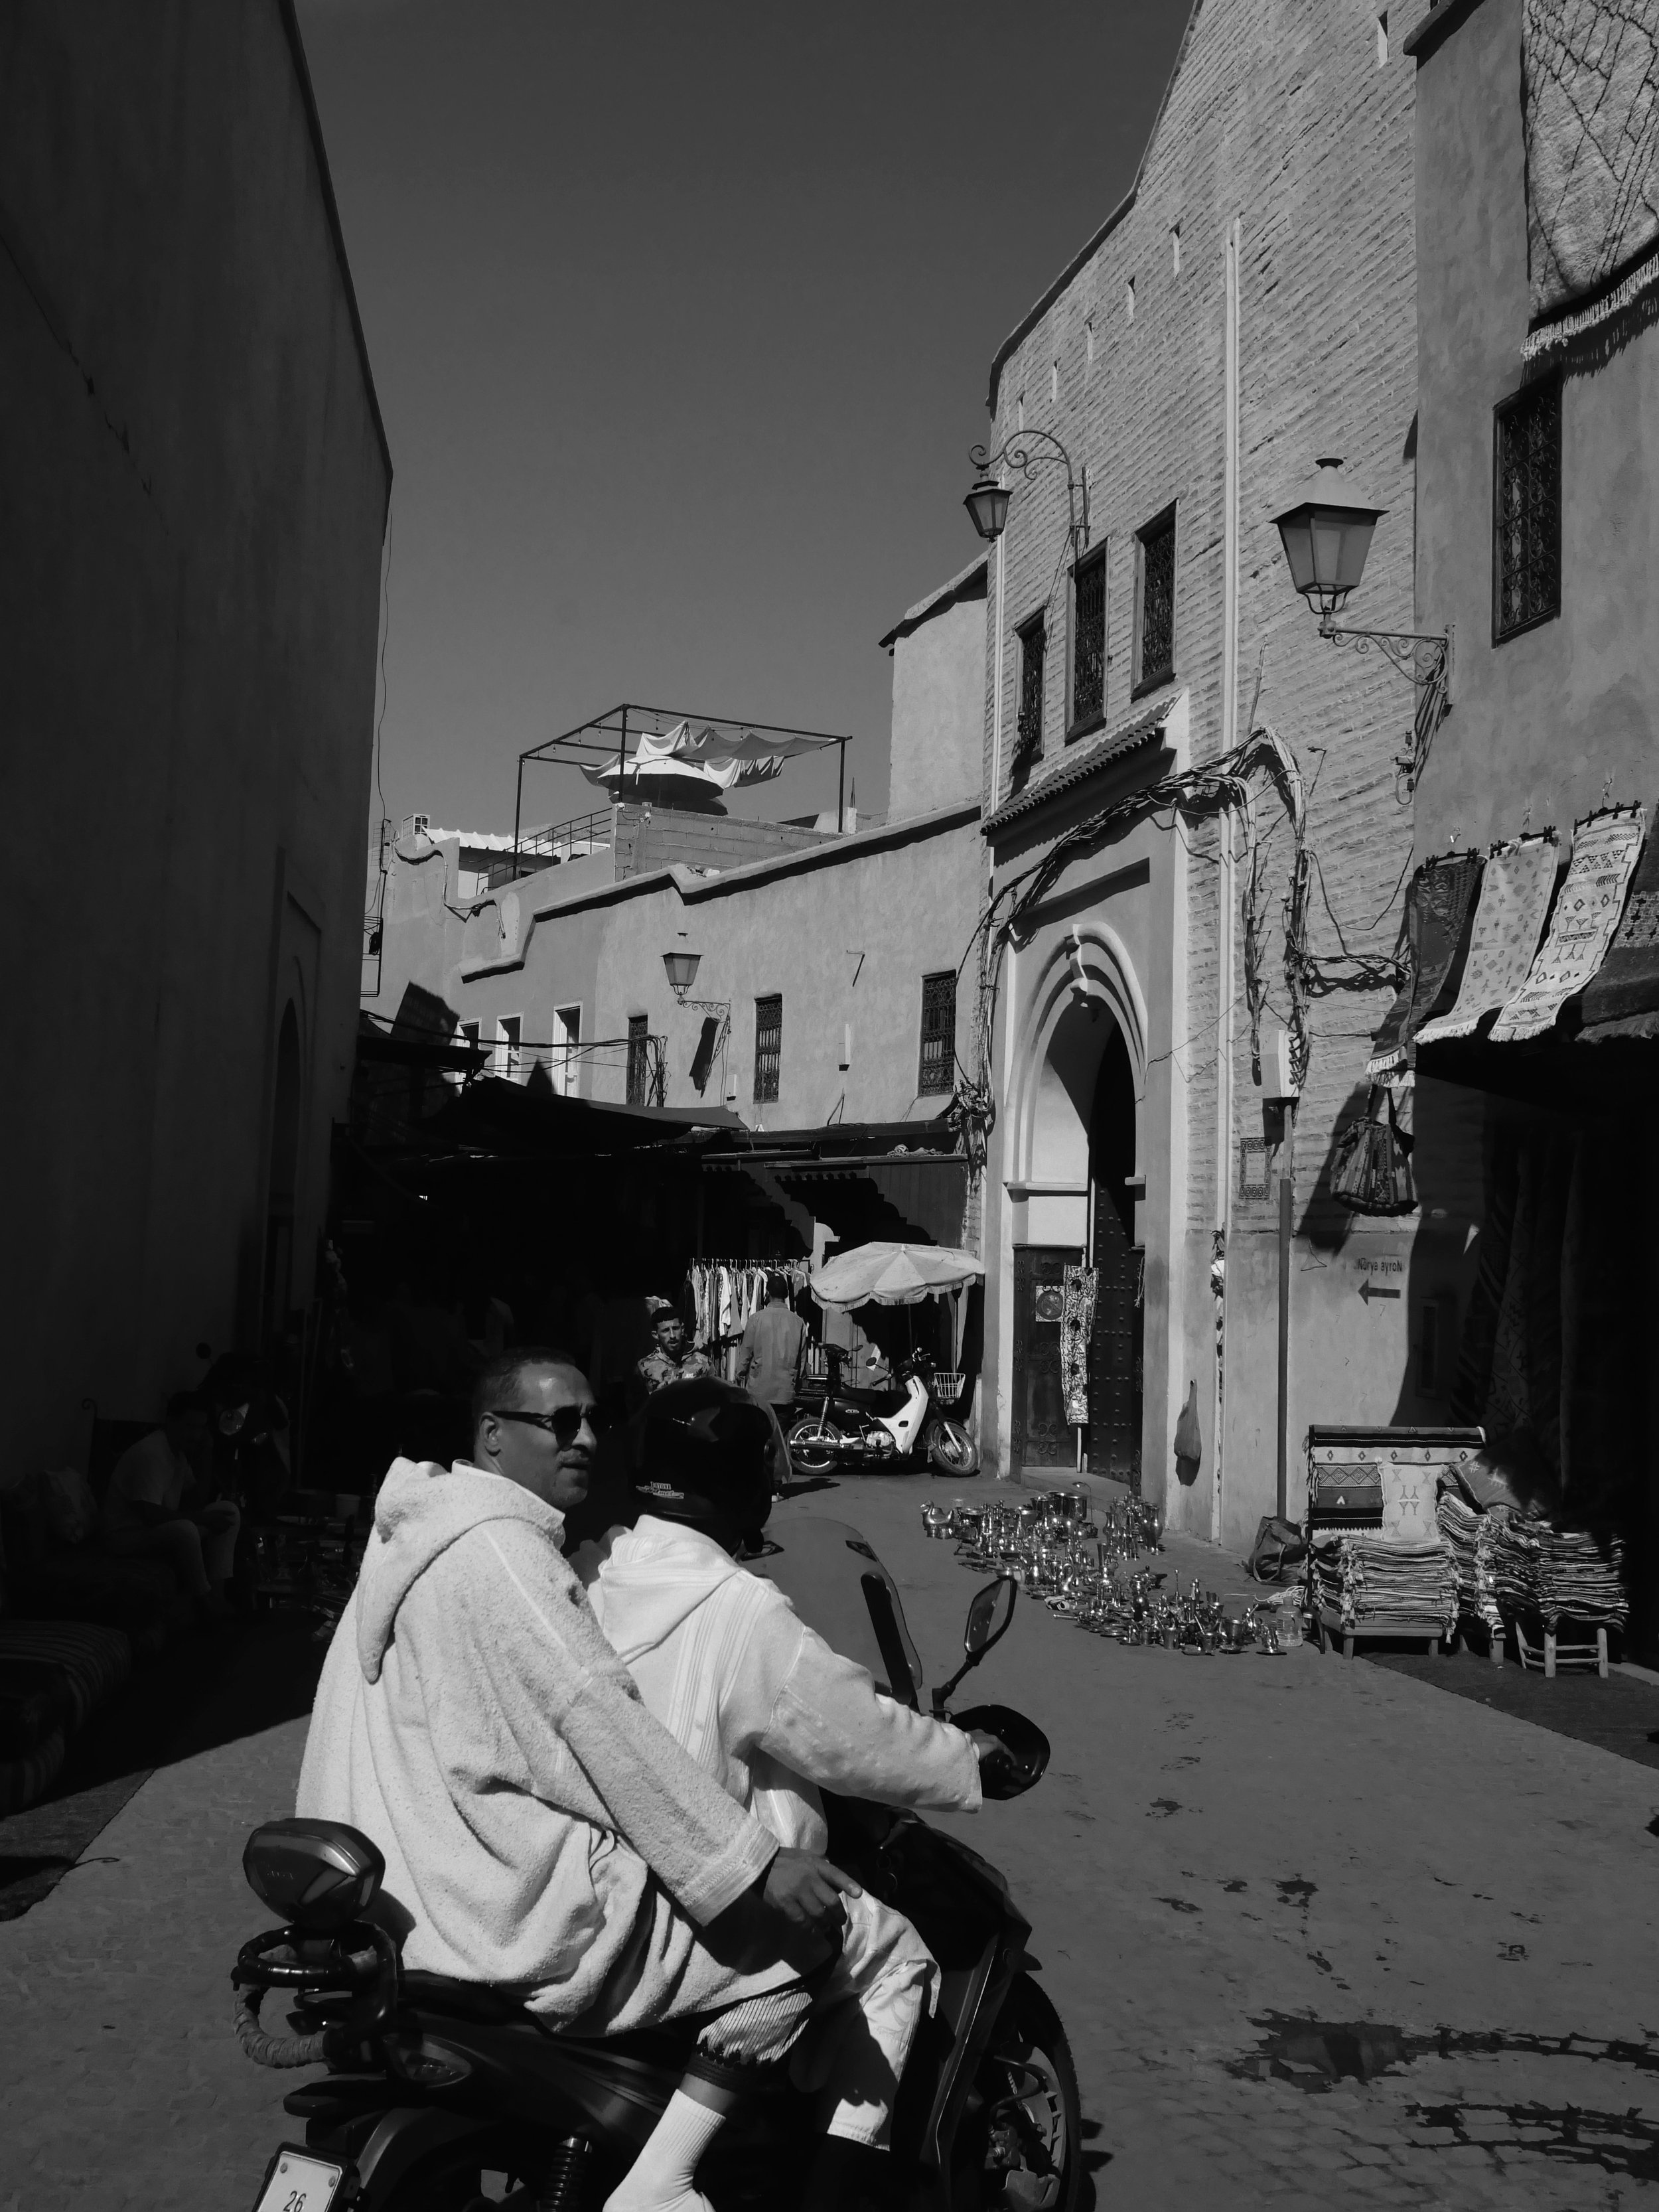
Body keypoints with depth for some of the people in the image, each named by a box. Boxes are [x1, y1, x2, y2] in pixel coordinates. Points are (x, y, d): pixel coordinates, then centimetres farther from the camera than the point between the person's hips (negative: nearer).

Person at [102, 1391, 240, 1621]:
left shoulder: (179, 1452, 7)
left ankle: (217, 1591, -11)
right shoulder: (149, 1453, -23)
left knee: (228, 1511, 0)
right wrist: (202, 1518, -24)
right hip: (127, 1535, -10)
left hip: (160, 1529, 10)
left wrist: (205, 1456, -1)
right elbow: (150, 1514, -29)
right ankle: (205, 1600, -17)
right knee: (183, 1529, -37)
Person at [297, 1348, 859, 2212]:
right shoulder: (493, 1548, -18)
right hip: (526, 1900, -10)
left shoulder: (436, 1531, 14)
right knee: (798, 1934, -8)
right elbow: (602, 1725, -23)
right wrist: (755, 1865, -21)